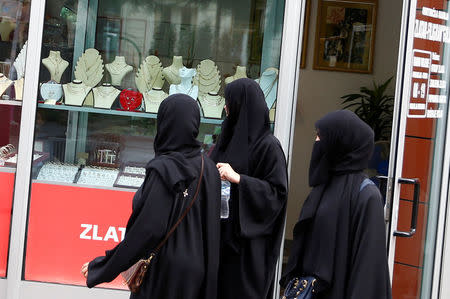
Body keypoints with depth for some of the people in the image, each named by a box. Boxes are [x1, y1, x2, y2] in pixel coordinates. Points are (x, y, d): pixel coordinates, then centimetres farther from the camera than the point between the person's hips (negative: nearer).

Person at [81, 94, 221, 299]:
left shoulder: (163, 169, -17)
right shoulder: (209, 168, 3)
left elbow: (148, 228, -22)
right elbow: (212, 225, 7)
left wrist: (101, 268, -16)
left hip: (165, 272, -7)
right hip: (199, 272, 7)